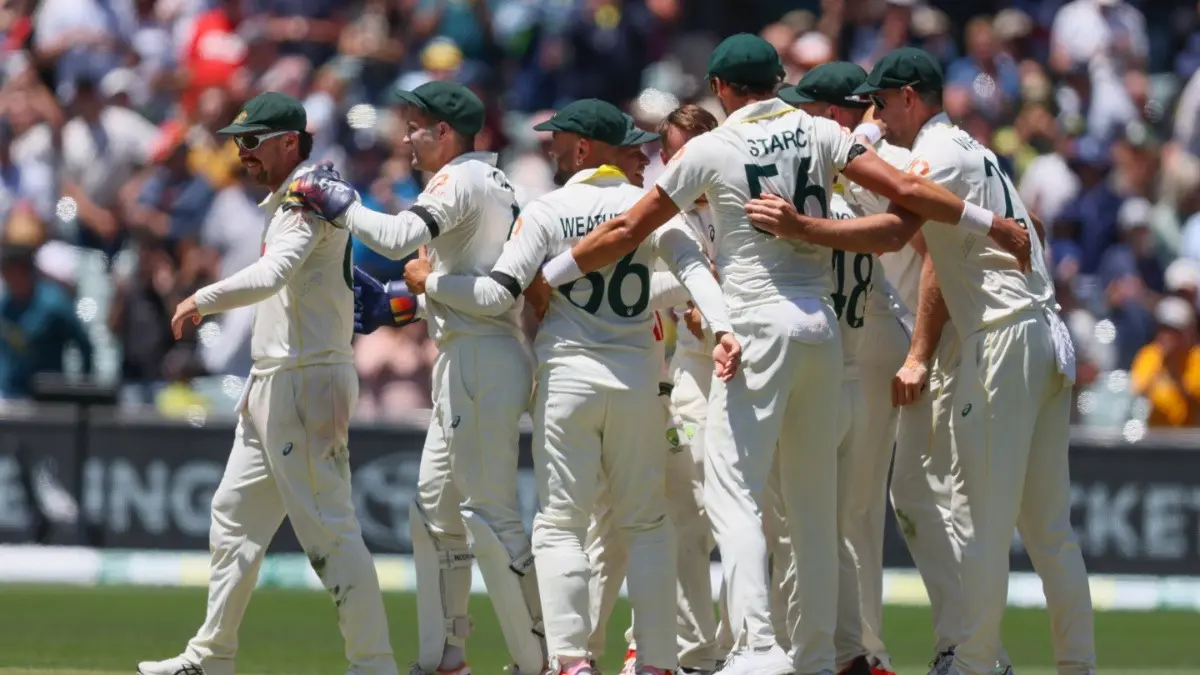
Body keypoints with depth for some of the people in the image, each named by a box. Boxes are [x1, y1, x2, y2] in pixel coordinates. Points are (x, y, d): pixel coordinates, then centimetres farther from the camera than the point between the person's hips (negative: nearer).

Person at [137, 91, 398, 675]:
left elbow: (271, 275, -31)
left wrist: (203, 301, -30)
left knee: (327, 528, -12)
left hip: (309, 381, -11)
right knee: (235, 514, 14)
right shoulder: (284, 203, 19)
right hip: (271, 383, 11)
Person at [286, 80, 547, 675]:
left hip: (479, 359, -11)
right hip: (463, 364, 11)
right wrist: (419, 302, 16)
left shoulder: (463, 179, -9)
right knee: (435, 507, 15)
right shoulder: (496, 185, 21)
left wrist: (340, 206, -11)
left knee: (489, 514, -12)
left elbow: (400, 237, -25)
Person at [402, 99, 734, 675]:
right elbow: (693, 265, -10)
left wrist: (429, 283, 6)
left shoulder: (546, 212, -3)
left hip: (569, 374, -3)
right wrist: (722, 328, -21)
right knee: (647, 524, 11)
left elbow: (498, 293, -8)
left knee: (559, 524, 1)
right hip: (639, 378, 3)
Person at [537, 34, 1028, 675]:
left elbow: (625, 231, 2)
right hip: (823, 327, 5)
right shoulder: (818, 133, 7)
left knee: (732, 493, -9)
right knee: (813, 503, 12)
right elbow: (905, 190, 0)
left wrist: (544, 278, 12)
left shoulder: (710, 149, -2)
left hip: (759, 327, -5)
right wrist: (993, 224, 10)